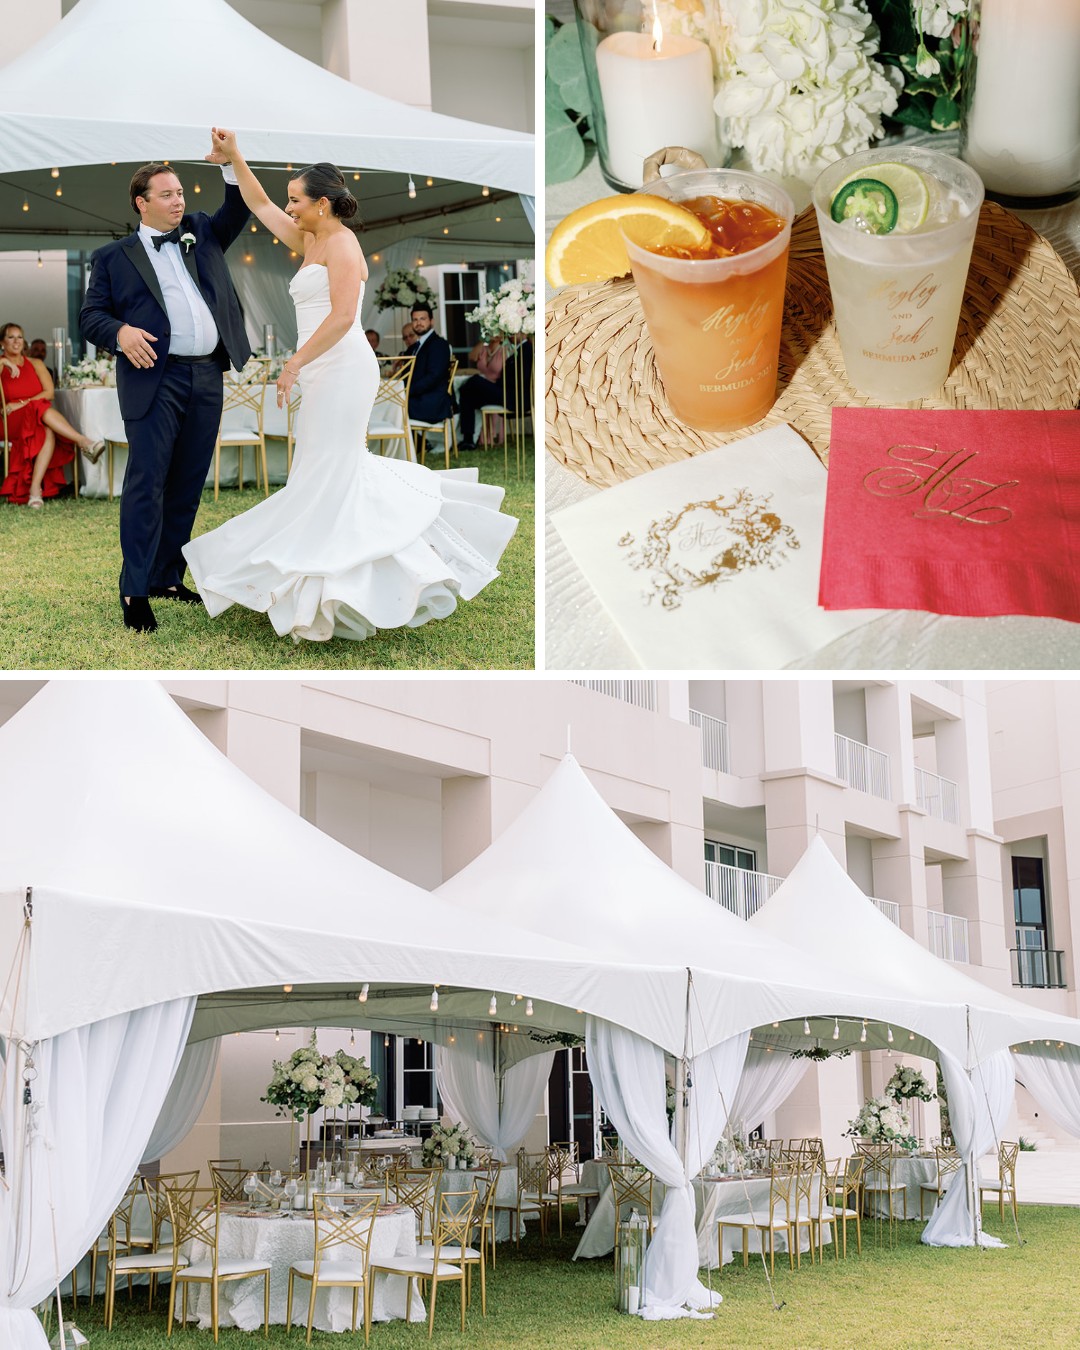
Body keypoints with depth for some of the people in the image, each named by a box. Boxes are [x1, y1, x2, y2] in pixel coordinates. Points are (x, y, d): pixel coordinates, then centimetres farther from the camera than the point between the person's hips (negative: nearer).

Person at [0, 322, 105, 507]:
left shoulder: (35, 364, 21)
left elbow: (49, 392, 5)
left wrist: (23, 403, -6)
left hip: (42, 416, 3)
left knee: (49, 432, -36)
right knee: (43, 410, -35)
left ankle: (35, 488, -48)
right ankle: (84, 443, -47)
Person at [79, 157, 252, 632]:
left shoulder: (201, 233, 19)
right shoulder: (114, 257, 8)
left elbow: (237, 211, 11)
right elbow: (91, 314, 3)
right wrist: (120, 332, -18)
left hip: (207, 378, 5)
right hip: (155, 378, -5)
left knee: (187, 485, 8)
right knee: (146, 482, -11)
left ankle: (167, 578, 18)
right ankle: (134, 591, -9)